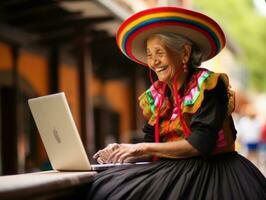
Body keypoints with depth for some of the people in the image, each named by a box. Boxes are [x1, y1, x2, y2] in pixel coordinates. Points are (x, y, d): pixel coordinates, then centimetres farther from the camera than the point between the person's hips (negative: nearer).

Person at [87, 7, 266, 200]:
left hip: (212, 171, -6)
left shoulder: (209, 86, -9)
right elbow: (152, 147, 9)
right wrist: (121, 151, -11)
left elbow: (200, 144, -18)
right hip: (172, 170, 6)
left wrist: (142, 147, -16)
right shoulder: (155, 96, 10)